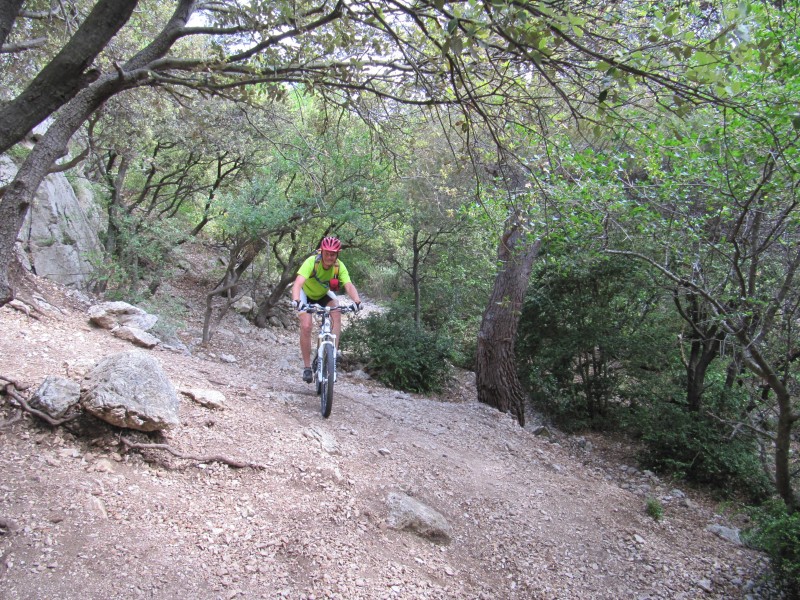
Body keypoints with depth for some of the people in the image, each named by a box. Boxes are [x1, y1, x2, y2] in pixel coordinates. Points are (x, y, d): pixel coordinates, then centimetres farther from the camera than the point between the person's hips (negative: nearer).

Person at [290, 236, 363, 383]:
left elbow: (349, 286, -38)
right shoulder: (312, 262, -34)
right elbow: (298, 283, -45)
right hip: (306, 293, -2)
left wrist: (357, 301, -57)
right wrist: (296, 301, -64)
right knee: (306, 326, -18)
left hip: (324, 294, 3)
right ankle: (307, 367, -5)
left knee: (337, 315, -26)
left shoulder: (339, 266, -26)